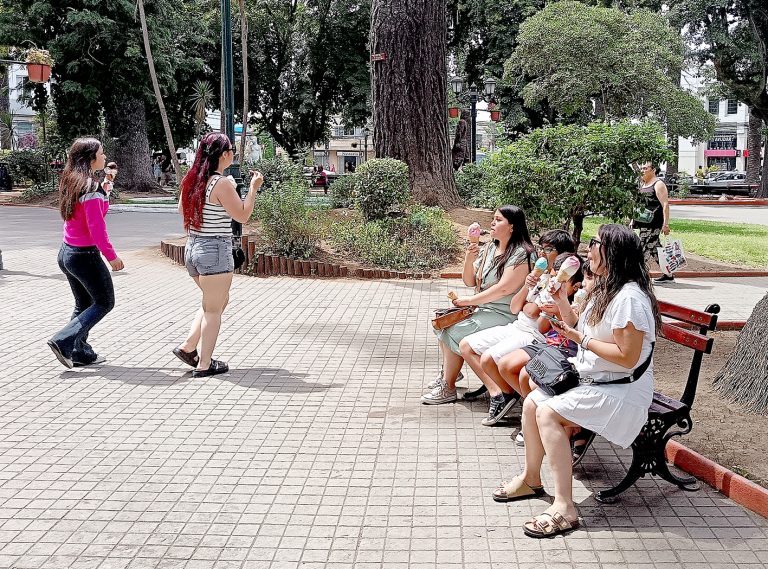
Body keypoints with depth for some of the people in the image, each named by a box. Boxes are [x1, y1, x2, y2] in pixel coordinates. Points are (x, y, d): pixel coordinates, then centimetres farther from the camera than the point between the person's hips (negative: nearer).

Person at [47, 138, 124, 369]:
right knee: (104, 302, 6)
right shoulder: (91, 188, -20)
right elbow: (96, 227, -21)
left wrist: (104, 190, 14)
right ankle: (63, 341, -4)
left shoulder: (71, 182, 8)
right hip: (85, 255, -9)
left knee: (83, 304, 20)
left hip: (66, 252, 9)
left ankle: (80, 352, 22)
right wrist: (112, 256, -16)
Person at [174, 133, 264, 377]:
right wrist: (254, 188, -4)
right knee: (213, 309, 4)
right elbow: (243, 215, -12)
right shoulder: (222, 184, -17)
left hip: (192, 249, 8)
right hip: (215, 250, -8)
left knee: (219, 300, 24)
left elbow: (182, 210, 20)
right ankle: (204, 364, 10)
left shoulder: (191, 179, 6)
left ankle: (187, 347, 20)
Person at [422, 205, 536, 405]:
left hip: (504, 314, -9)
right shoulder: (489, 248, 10)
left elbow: (504, 288, -24)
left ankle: (448, 388, -7)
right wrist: (469, 260, -9)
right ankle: (448, 372, 19)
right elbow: (469, 281, 11)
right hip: (482, 308, 9)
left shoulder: (521, 254, -16)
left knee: (454, 332, -19)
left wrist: (470, 300, -18)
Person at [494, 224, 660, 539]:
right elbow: (581, 328, 18)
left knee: (548, 413, -23)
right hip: (589, 378, 10)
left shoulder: (630, 298, -22)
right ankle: (531, 479, 18)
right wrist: (561, 300, 7)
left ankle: (564, 507, -22)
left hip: (621, 392, -10)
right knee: (531, 403, 1)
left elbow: (627, 357, -26)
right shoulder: (604, 289, 11)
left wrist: (582, 340, -19)